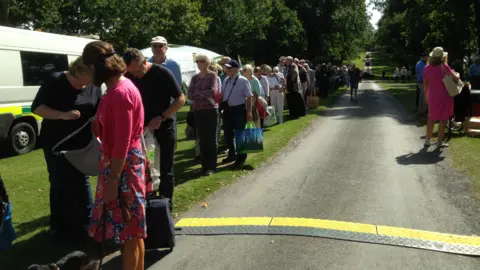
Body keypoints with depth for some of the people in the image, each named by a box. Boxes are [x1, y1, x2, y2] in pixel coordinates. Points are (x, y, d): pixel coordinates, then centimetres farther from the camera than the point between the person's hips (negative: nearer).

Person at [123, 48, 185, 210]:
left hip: (164, 127, -4)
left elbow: (181, 99, -12)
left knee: (165, 170, 2)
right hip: (142, 128, 4)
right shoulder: (129, 77, -3)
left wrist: (161, 117, -21)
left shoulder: (163, 73, -14)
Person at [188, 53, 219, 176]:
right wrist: (205, 95, -11)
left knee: (211, 138, -2)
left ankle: (212, 166, 2)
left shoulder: (212, 75, -2)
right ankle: (204, 165, 14)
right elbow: (190, 94, 1)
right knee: (202, 139, 7)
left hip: (211, 109, -5)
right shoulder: (195, 77, 11)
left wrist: (198, 93, -5)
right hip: (198, 110, 5)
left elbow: (213, 91, -16)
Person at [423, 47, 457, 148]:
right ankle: (440, 141, 7)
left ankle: (427, 140, 17)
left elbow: (425, 84, 7)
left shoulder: (427, 68, 0)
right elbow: (455, 78, -11)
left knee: (431, 119, 15)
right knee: (443, 119, 4)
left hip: (432, 96, 4)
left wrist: (427, 96, 17)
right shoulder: (444, 66, -13)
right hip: (444, 96, -4)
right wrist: (457, 74, 12)